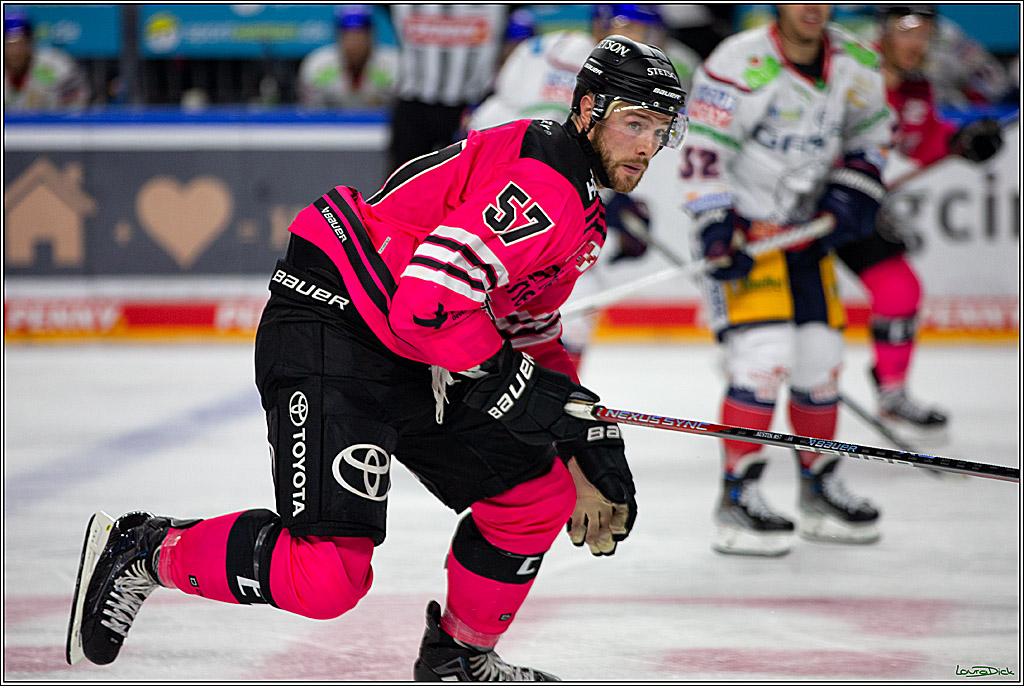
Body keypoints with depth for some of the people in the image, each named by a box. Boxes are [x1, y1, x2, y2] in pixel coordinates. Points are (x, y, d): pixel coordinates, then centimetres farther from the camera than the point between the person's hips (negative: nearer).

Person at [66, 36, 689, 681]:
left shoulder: (581, 209, 17)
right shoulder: (542, 184, -18)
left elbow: (532, 331, 29)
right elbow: (427, 304, -27)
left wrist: (590, 438, 21)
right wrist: (516, 386, -16)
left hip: (413, 367, 11)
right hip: (331, 330, -11)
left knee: (540, 494, 12)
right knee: (327, 576, -20)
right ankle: (146, 552, 0)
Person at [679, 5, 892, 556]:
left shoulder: (852, 65, 0)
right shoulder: (741, 65, -19)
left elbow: (870, 130, 18)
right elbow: (701, 152, -19)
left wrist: (853, 190, 3)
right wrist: (716, 230, -26)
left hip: (806, 230, 6)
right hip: (743, 230, -6)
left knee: (820, 360, 9)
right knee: (764, 356, -18)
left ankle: (819, 489, 27)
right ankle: (737, 497, -9)